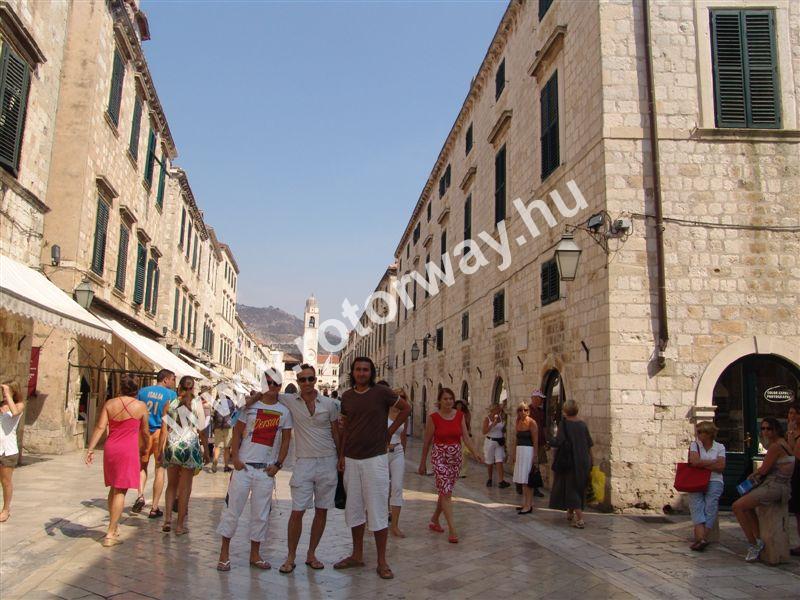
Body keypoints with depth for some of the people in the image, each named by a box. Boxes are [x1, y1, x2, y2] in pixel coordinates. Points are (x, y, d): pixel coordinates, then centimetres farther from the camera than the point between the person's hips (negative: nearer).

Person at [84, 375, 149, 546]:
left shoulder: (110, 403, 4)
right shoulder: (141, 406, -2)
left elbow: (100, 427, -2)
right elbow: (145, 432, 5)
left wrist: (90, 449, -1)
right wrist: (145, 447, 23)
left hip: (110, 448, 4)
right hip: (128, 450, -4)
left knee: (114, 489, 20)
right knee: (120, 491, 0)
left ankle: (114, 526, 32)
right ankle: (110, 535, 0)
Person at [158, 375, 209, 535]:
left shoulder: (169, 405, 2)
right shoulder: (197, 405, -5)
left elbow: (164, 430, 2)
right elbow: (202, 432, -4)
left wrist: (161, 450, 11)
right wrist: (206, 451, 4)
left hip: (172, 447, 2)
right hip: (190, 447, -2)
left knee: (172, 485, 19)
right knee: (185, 488, 7)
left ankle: (168, 518, 9)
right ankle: (180, 525, 12)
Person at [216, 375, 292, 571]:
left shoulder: (284, 411, 5)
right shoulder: (250, 406, 2)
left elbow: (286, 440, 8)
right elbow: (237, 432, 3)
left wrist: (278, 465, -1)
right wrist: (235, 457, -7)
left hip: (266, 470, 1)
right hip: (244, 465, -1)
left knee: (261, 513, 8)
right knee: (232, 508, 2)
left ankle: (255, 554, 20)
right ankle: (224, 552, 15)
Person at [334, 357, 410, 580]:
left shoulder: (381, 392, -7)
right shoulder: (347, 396, 6)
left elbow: (406, 408, 3)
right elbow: (345, 428, 13)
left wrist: (390, 431, -1)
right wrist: (341, 455, 8)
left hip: (375, 459, -4)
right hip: (351, 460, 5)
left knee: (377, 510, 0)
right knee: (354, 509, 13)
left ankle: (382, 561, 9)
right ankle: (357, 555, 27)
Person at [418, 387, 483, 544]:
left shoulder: (460, 416, 2)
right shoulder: (434, 418, -9)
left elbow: (466, 437, -2)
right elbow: (427, 442, -2)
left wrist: (475, 453, -17)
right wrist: (422, 463, 3)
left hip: (455, 457, 4)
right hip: (439, 456, -4)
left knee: (445, 491, 14)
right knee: (446, 492, -10)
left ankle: (434, 520, 33)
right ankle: (452, 530, -8)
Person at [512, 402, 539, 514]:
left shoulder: (531, 423, -10)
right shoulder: (518, 423, 11)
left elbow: (535, 441, -13)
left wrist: (534, 457, -17)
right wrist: (514, 455, 15)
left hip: (528, 451, -7)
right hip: (520, 451, 7)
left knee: (527, 480, -7)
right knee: (522, 480, 11)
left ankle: (528, 505, -2)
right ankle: (525, 503, 20)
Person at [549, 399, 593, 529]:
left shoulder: (564, 423, -13)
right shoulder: (582, 424, 2)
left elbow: (559, 442, -20)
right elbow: (589, 445, 6)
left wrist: (551, 440, 2)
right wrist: (589, 462, 16)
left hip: (569, 460, -6)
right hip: (582, 462, 6)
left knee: (571, 488, -1)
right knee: (579, 487, 19)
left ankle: (580, 519, -11)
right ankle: (570, 513, 34)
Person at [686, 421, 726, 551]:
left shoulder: (719, 447, 11)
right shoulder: (695, 445, 13)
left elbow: (721, 467, 0)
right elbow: (694, 461, -3)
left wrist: (702, 464, -2)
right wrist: (713, 462, 0)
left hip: (714, 481, -1)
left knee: (711, 505, -19)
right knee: (696, 504, -19)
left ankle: (700, 538, -26)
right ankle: (701, 538, -25)